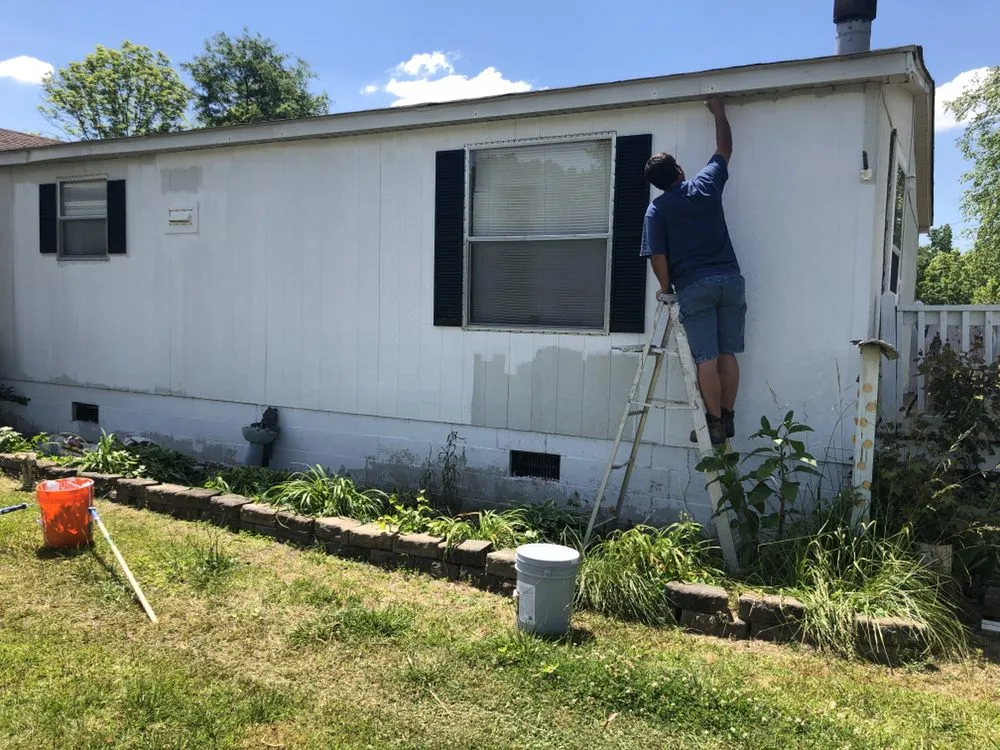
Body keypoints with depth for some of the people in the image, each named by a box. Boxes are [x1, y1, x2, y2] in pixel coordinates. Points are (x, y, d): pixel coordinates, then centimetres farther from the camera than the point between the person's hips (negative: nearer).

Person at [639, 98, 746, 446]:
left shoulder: (657, 209, 1)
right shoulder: (706, 185, 8)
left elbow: (657, 256, -5)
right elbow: (725, 149, 25)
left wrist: (665, 288, 10)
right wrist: (719, 111, 35)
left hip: (694, 287, -3)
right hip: (730, 279, 3)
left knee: (706, 358, 0)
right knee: (727, 354, 9)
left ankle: (715, 422, 4)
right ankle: (728, 417, 16)